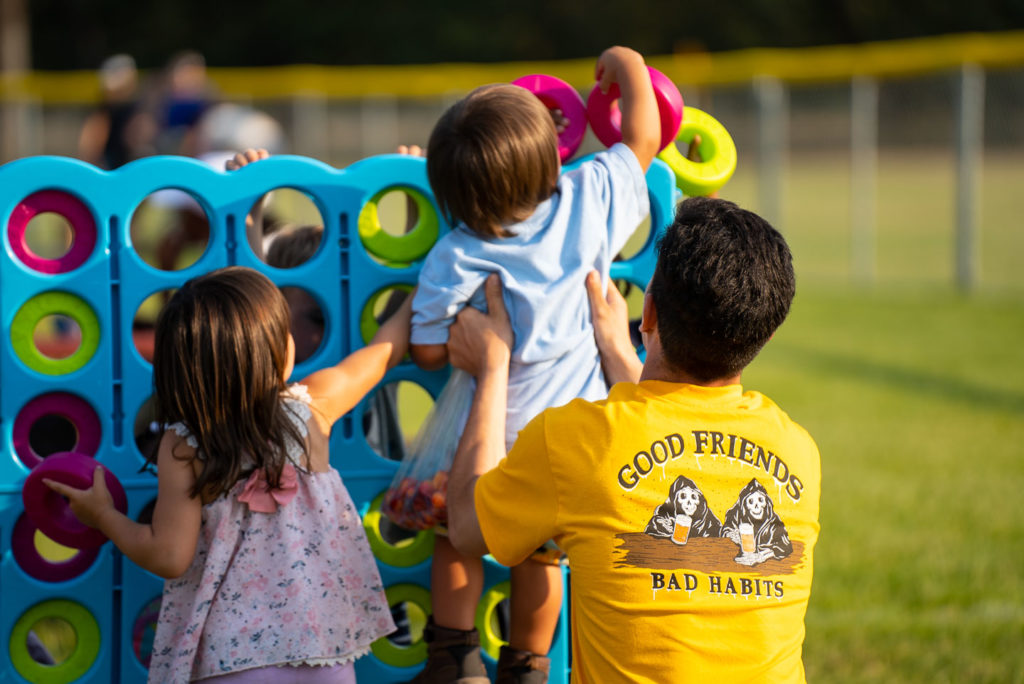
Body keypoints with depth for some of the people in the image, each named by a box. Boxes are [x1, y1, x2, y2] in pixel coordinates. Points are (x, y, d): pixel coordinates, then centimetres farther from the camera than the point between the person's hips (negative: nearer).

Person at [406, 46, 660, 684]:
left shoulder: (453, 260, -20)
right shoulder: (589, 199, -14)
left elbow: (430, 352, -12)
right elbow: (643, 139, 4)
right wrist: (626, 64, 18)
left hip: (488, 435, -3)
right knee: (537, 555, 24)